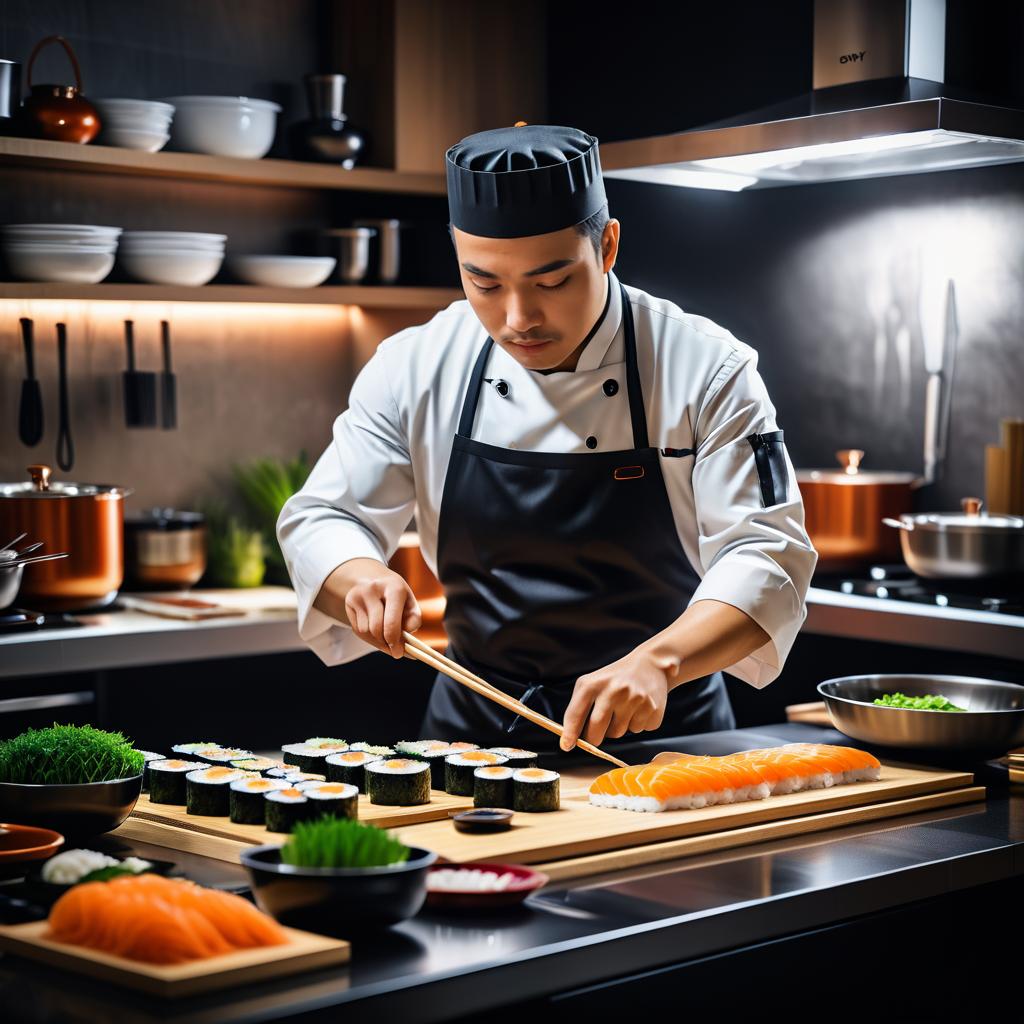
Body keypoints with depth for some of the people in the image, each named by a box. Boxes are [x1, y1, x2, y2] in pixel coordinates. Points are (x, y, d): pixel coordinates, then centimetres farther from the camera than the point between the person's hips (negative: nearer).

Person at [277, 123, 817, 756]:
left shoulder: (707, 370, -7)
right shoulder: (415, 369, -1)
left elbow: (766, 557, -11)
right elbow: (320, 521, 4)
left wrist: (658, 660, -29)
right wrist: (363, 579, -19)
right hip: (476, 738, 0)